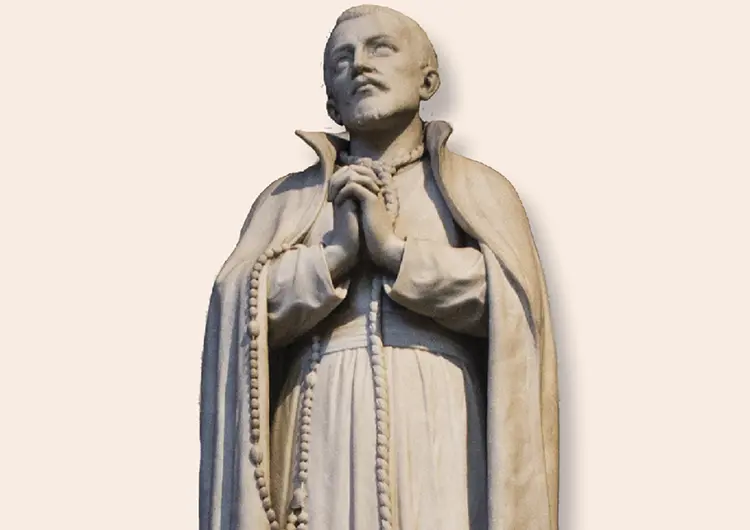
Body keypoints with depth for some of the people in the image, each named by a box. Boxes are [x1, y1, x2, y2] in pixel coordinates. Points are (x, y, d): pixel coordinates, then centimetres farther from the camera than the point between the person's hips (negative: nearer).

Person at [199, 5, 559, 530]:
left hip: (437, 427, -1)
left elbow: (518, 300, -1)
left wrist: (396, 249, -6)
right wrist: (337, 254, -6)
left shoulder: (477, 188, 16)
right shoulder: (289, 197, 20)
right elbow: (236, 308, 5)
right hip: (321, 430, 1)